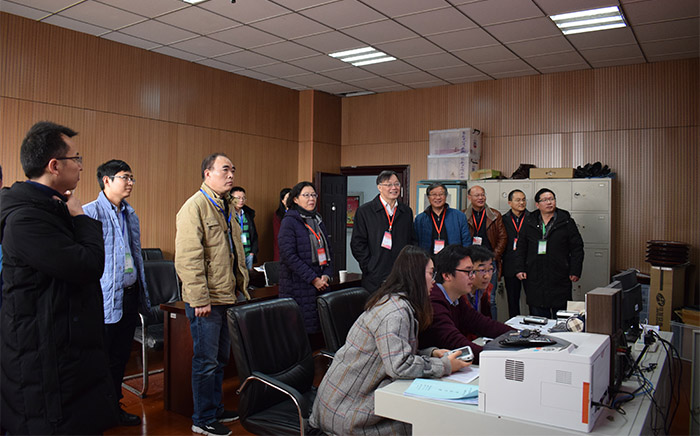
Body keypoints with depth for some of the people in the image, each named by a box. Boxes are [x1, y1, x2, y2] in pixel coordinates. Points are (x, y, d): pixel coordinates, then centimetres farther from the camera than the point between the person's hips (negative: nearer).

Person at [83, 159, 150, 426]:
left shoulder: (130, 214, 14)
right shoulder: (90, 212, -10)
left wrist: (142, 291, 18)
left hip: (129, 296, 7)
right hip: (105, 299, -7)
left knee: (121, 357, 16)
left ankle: (114, 406, 30)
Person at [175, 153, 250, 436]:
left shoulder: (228, 207, 15)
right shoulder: (195, 206, -14)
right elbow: (188, 259, -20)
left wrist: (242, 286, 16)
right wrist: (199, 299, -21)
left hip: (227, 296, 9)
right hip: (206, 301, -9)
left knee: (221, 358, 18)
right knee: (206, 361, 3)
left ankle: (216, 409, 33)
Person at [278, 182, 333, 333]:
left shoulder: (317, 221, 15)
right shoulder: (289, 221, -6)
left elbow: (328, 251, 17)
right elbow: (289, 255, -15)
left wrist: (326, 275, 0)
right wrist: (313, 279, -15)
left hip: (321, 284, 6)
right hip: (298, 286, -6)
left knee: (320, 328, 5)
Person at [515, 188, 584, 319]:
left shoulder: (567, 222, 1)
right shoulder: (529, 223, 8)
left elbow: (577, 248, 1)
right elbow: (521, 247, 12)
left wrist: (575, 272, -5)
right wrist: (520, 268, 4)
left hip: (560, 279, -2)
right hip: (536, 280, 2)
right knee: (537, 315, 8)